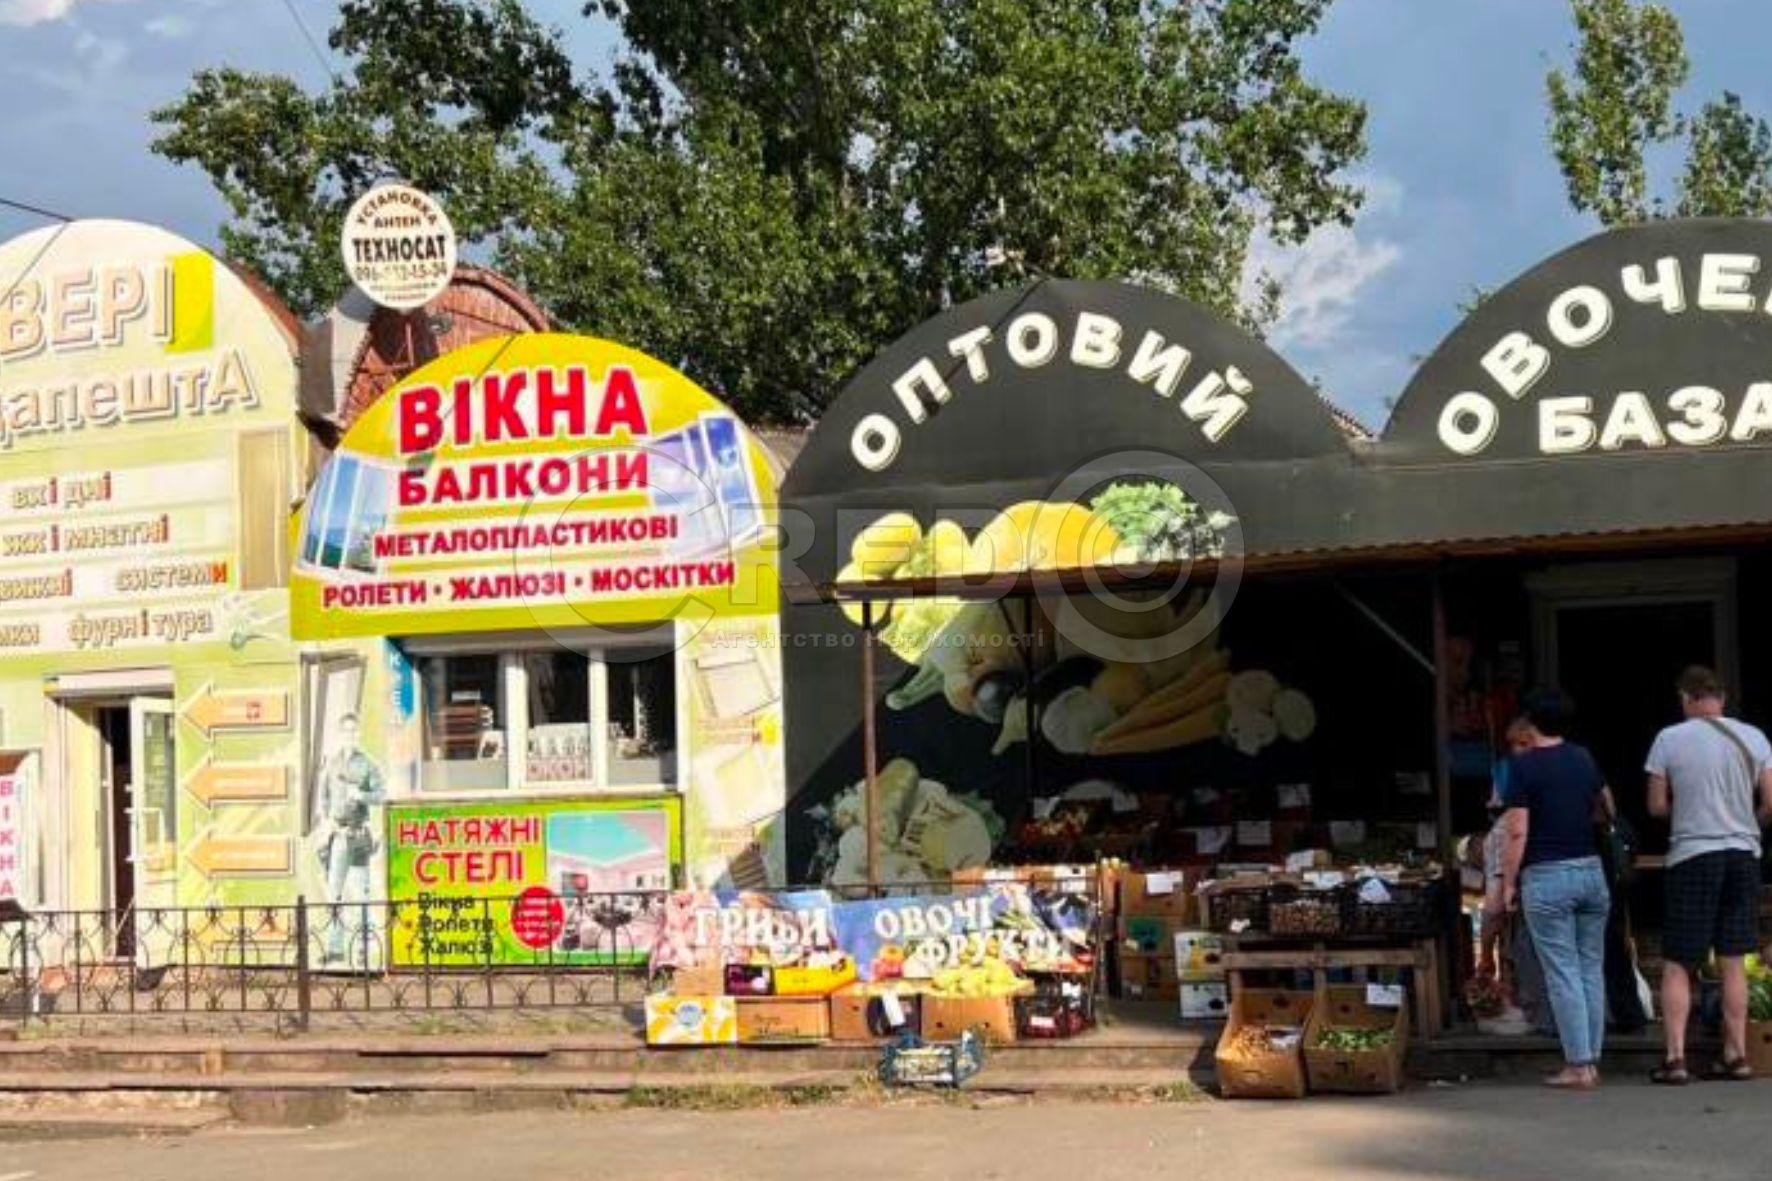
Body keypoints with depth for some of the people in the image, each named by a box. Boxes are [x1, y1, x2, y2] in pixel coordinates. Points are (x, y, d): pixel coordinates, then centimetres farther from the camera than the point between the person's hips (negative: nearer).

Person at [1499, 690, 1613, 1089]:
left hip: (1546, 876, -5)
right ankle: (1592, 1059, 11)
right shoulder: (1584, 759, 9)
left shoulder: (1524, 765, -8)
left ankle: (1578, 1065, -5)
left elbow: (1517, 831, -12)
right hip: (1591, 870, 5)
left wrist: (1508, 882, -4)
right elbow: (1605, 806, 26)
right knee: (1591, 969, 10)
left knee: (1563, 973, -3)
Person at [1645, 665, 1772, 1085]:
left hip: (1692, 855, -3)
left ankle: (1675, 1057, -6)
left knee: (1676, 964, 1)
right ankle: (1736, 1055, 12)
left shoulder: (1669, 739, -4)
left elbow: (1656, 806, -1)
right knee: (1733, 962, 11)